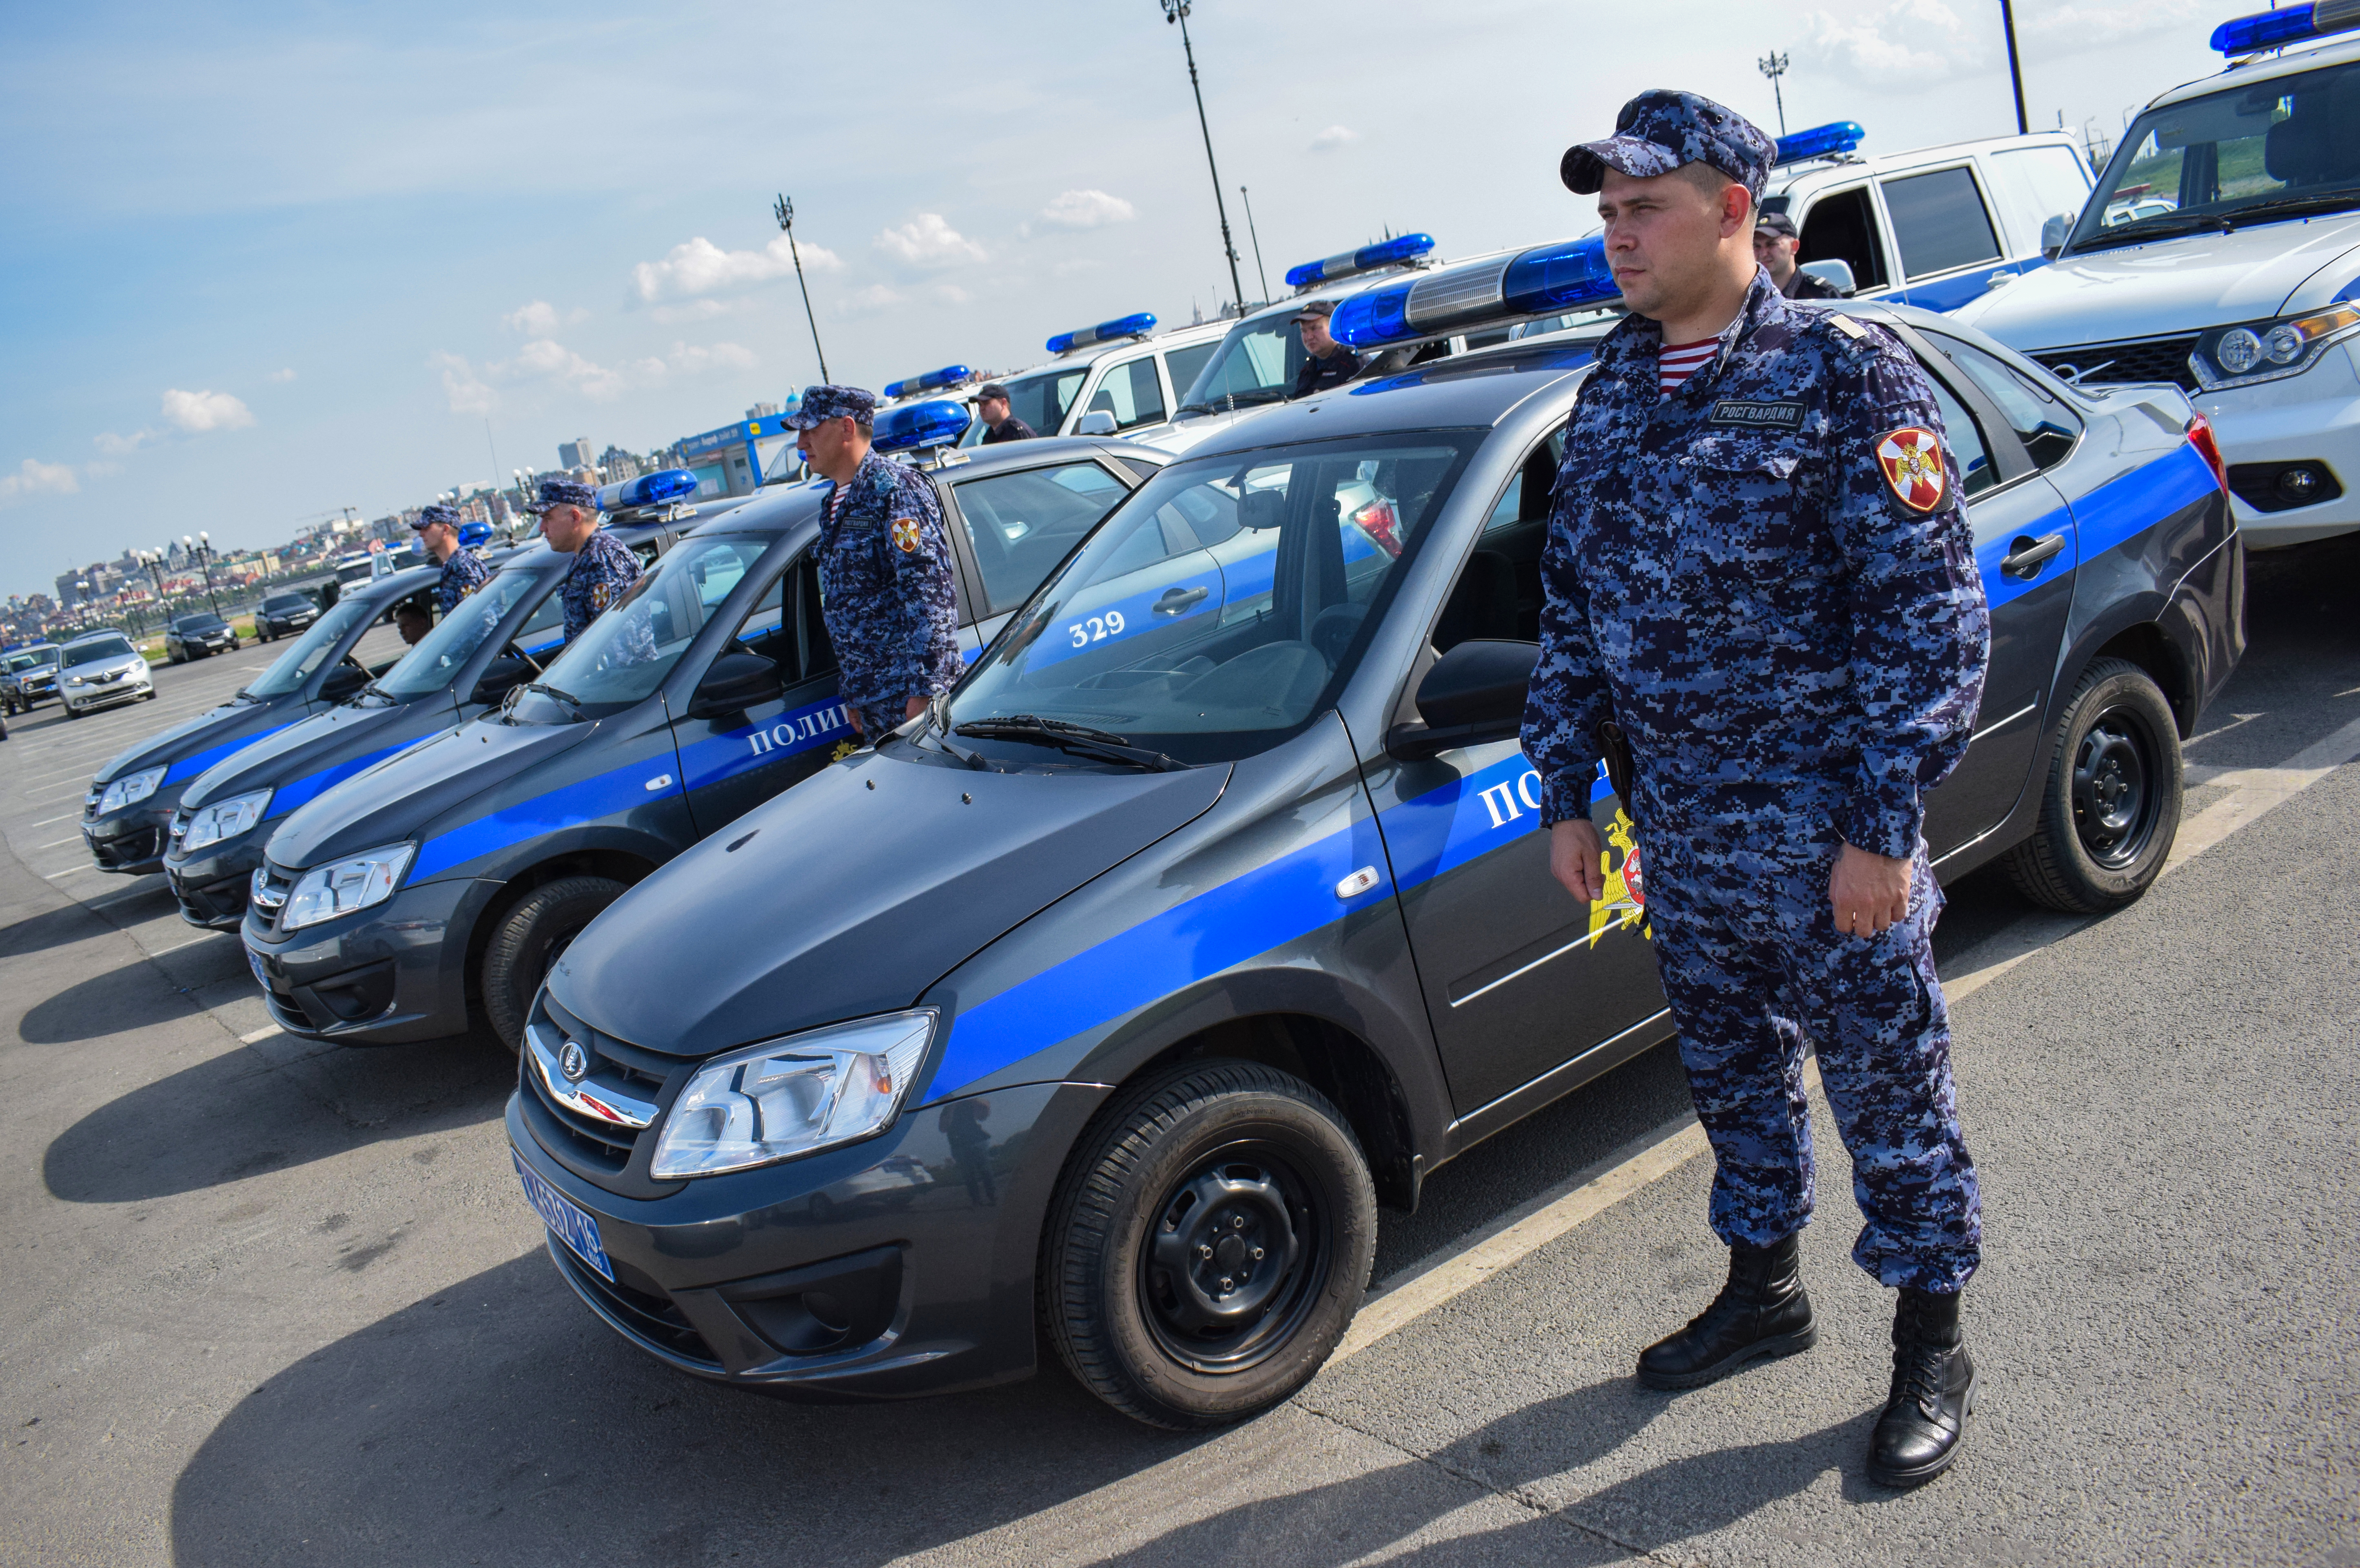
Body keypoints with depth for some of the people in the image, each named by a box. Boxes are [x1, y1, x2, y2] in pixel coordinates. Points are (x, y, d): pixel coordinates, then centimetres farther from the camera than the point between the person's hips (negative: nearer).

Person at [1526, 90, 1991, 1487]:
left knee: (1889, 1090, 9)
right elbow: (1572, 609, 12)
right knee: (1732, 1072, 20)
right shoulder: (1610, 398, 7)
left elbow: (1932, 615, -14)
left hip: (1827, 837, -6)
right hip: (1682, 834, 6)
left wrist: (1883, 828, -18)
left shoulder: (1846, 376, -12)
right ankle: (1766, 1291, 41)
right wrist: (1567, 793, 9)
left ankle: (1934, 1349, 29)